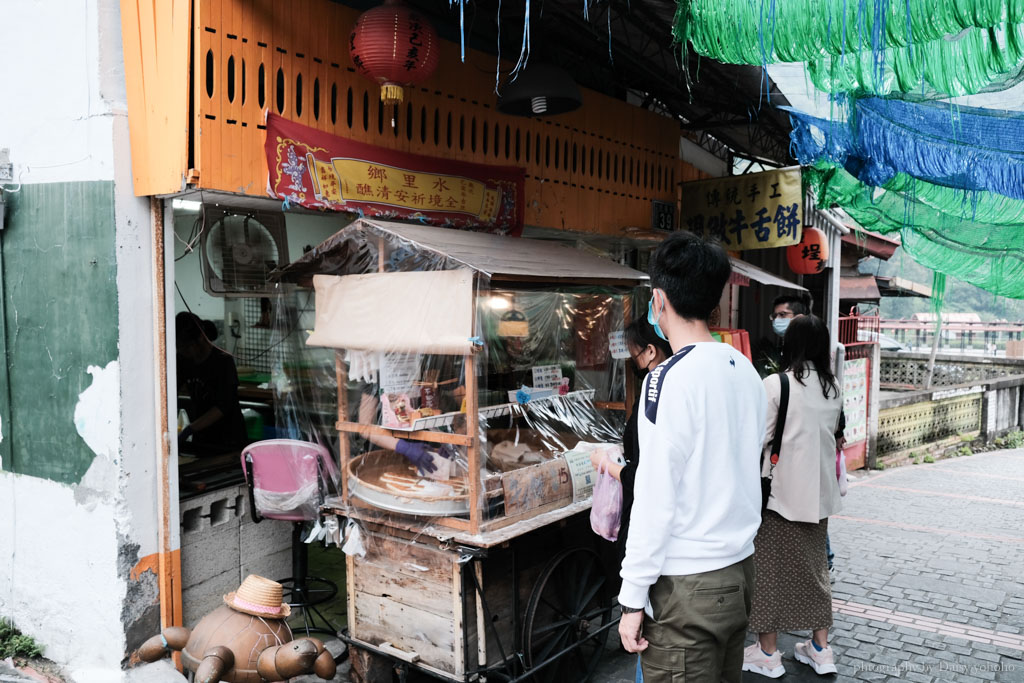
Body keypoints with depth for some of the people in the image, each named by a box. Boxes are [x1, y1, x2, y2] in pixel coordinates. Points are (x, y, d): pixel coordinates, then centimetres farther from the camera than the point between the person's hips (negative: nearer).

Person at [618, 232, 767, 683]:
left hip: (687, 588, -8)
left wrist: (632, 598, -12)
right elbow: (745, 471, 11)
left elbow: (656, 498, -19)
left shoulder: (670, 379, -18)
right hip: (740, 572, 8)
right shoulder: (745, 370, 5)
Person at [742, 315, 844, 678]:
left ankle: (768, 654, 16)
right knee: (813, 565, 18)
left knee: (770, 566, 6)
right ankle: (820, 649, 27)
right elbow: (832, 434, 13)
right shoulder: (832, 388, 3)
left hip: (780, 491, -6)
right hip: (819, 491, 6)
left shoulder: (775, 384, -15)